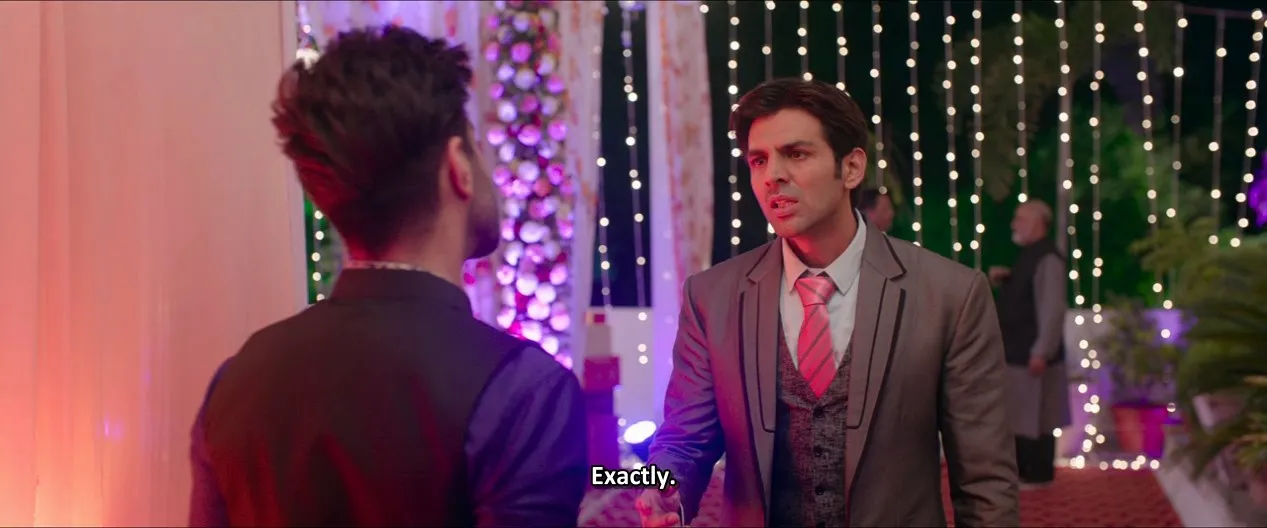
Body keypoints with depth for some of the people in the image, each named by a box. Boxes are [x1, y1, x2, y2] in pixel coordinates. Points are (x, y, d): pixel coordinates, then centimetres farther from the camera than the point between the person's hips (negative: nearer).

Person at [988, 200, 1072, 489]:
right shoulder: (1028, 254, 14)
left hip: (1033, 353, -10)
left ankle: (1039, 475, 8)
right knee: (1018, 414, 16)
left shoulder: (1047, 258, -17)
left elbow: (1052, 308, -22)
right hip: (1017, 349, 10)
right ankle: (1023, 470, 25)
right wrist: (1001, 280, 5)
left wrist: (1041, 351, -24)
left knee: (1035, 416, -1)